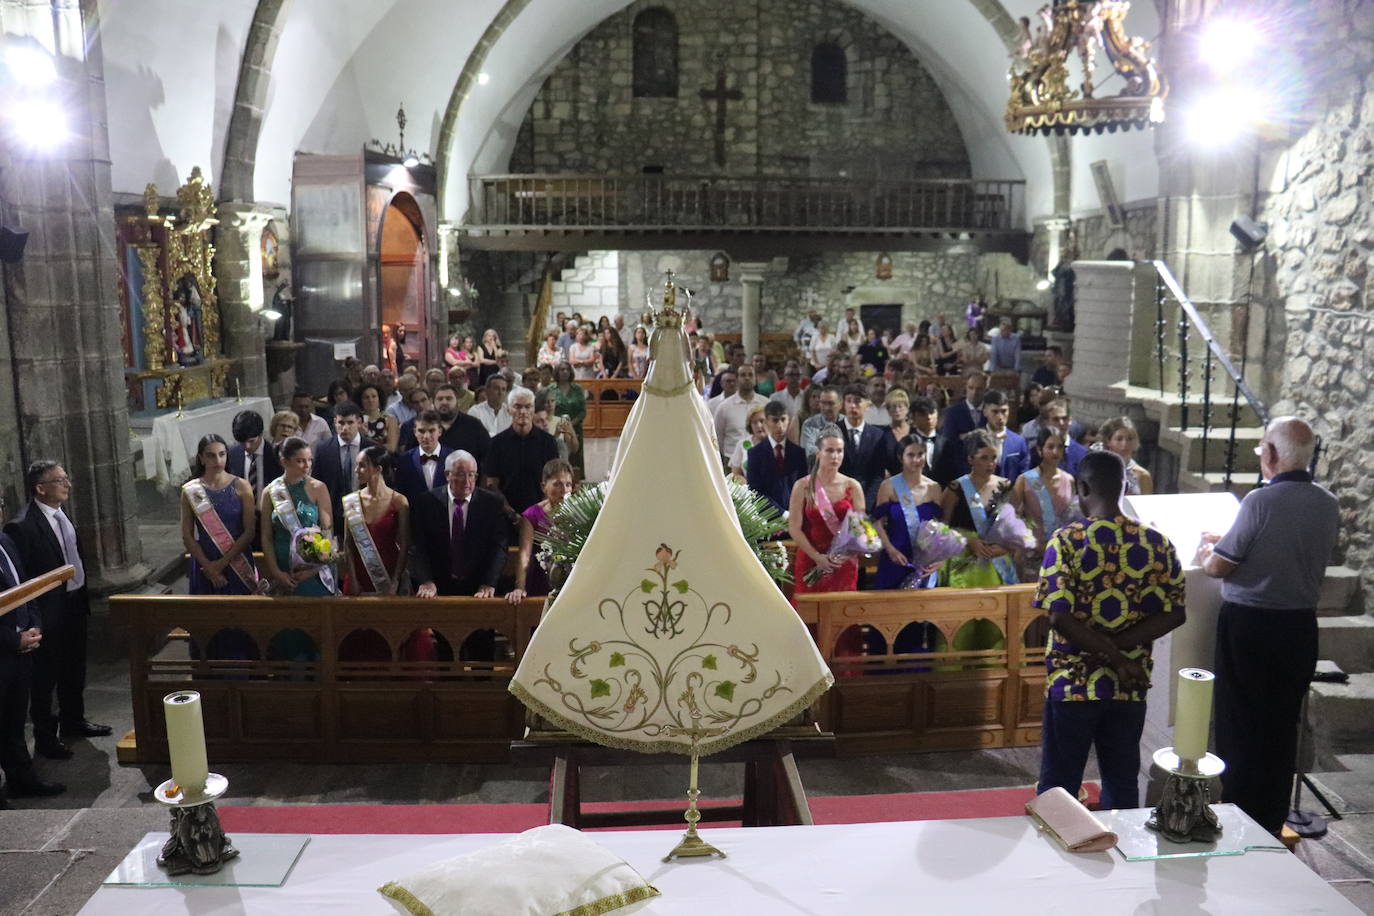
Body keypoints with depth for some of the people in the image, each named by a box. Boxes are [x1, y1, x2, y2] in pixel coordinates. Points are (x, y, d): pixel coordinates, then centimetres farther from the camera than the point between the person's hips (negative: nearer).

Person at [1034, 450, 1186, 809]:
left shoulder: (1067, 540, -13)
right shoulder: (1157, 543, -1)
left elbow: (1060, 617, -20)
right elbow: (1174, 614, -2)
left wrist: (1113, 657, -13)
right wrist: (1120, 649, -8)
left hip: (1073, 683, -3)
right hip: (1131, 686, 4)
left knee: (1059, 788, 9)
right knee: (1123, 784, 17)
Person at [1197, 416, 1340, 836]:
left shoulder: (1261, 501, -19)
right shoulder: (1329, 505, 1)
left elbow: (1218, 567, -16)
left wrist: (1206, 551, 8)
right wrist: (1229, 543, 21)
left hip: (1249, 624, -6)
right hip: (1301, 626, 6)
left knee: (1240, 726, 6)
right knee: (1282, 726, 15)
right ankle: (1272, 823, 25)